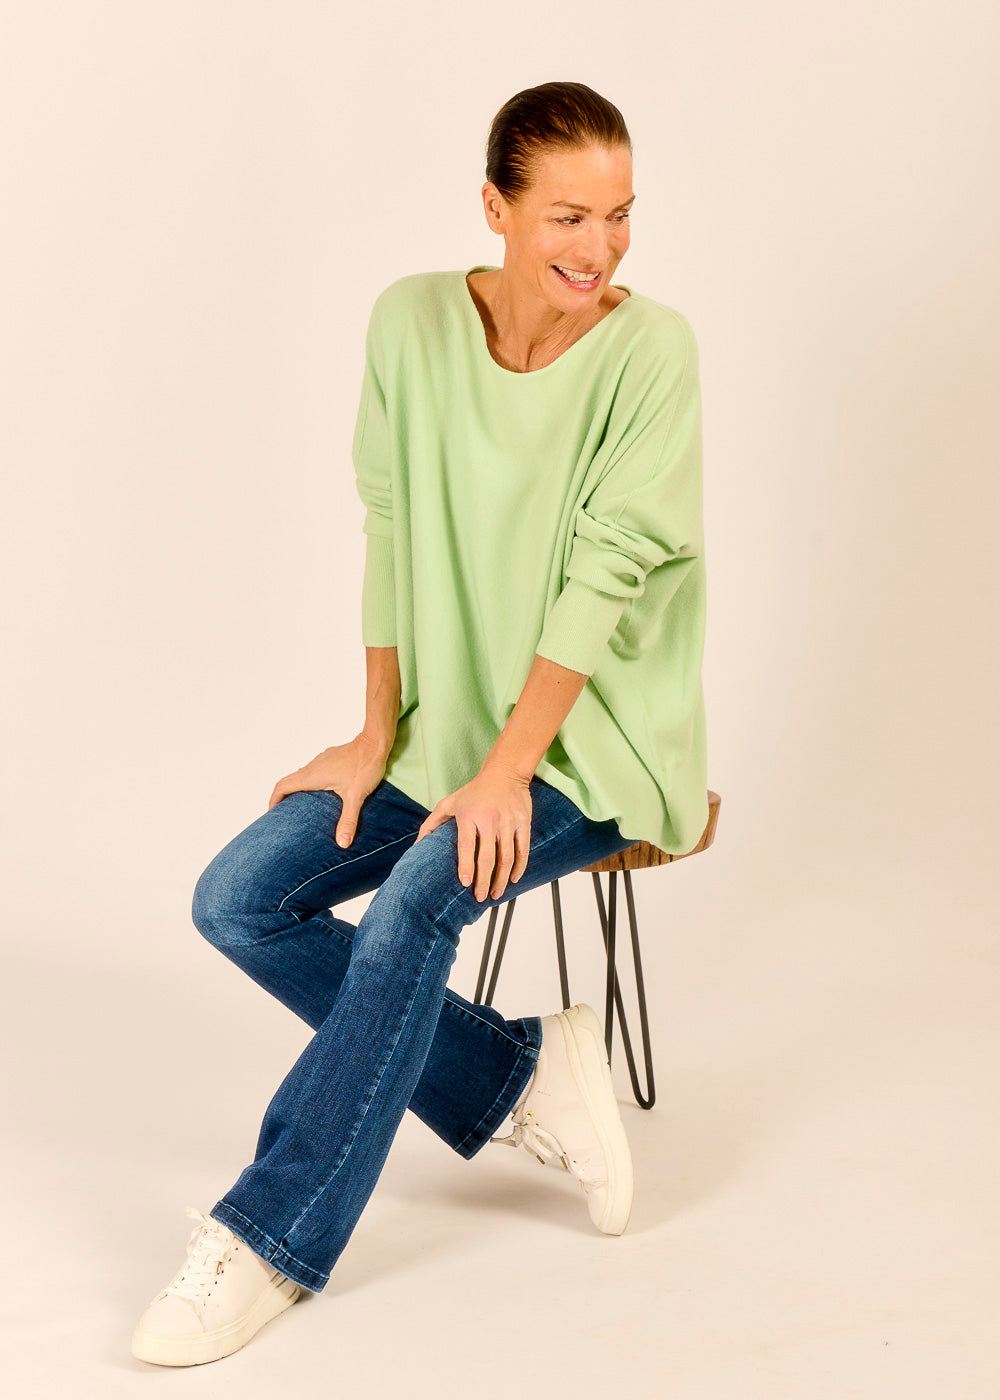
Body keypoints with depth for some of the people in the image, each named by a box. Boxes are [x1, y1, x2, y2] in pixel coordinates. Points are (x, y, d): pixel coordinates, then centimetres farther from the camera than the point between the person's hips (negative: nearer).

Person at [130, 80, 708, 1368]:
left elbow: (605, 574, -17)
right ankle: (523, 1077, -1)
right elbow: (393, 534, 2)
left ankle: (270, 1238, -15)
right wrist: (378, 738, -1)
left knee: (415, 902, -28)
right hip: (452, 723, 5)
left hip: (595, 739, -5)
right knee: (238, 898, -9)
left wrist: (506, 772, -21)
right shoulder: (414, 320, -2)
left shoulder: (651, 351, -13)